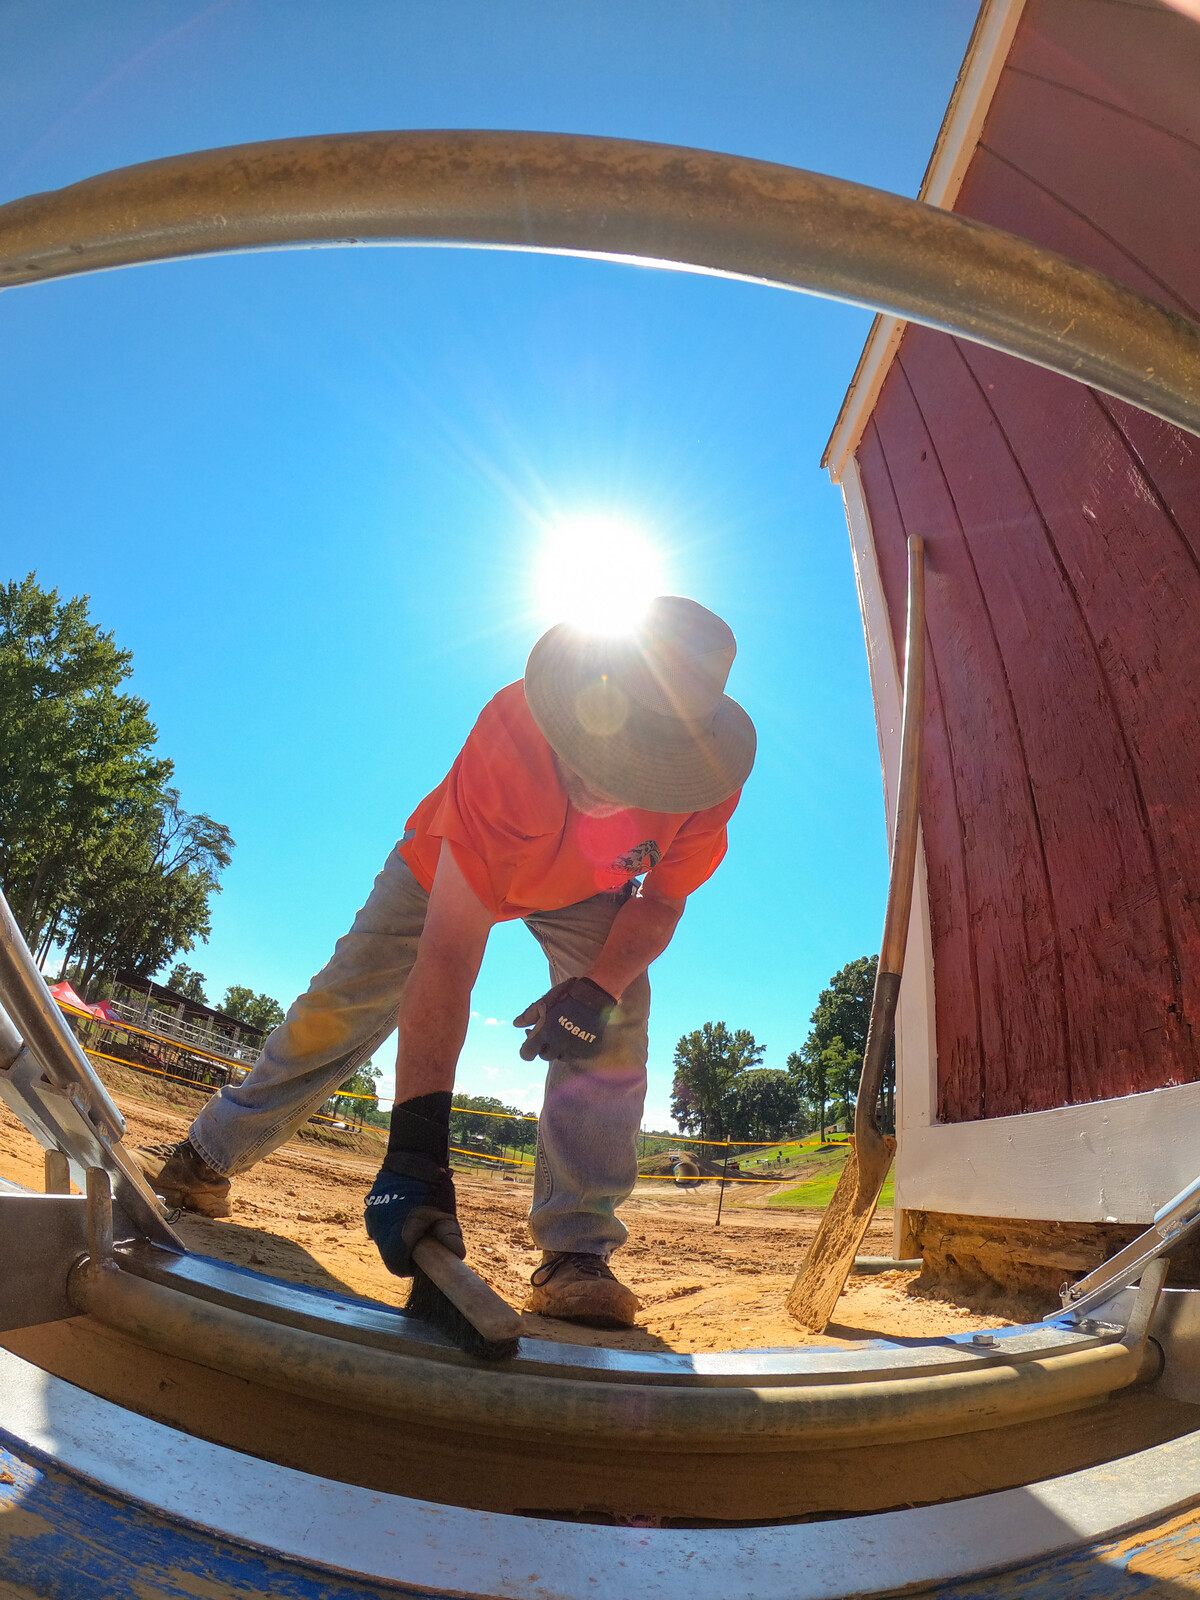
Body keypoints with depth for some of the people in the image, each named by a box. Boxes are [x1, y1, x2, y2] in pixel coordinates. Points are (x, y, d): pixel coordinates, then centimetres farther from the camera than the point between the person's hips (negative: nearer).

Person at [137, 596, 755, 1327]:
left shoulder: (713, 777, -35)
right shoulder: (513, 736, -46)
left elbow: (662, 897, -15)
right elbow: (447, 957, -46)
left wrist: (601, 988, -35)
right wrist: (417, 1147, -47)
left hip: (588, 892, 2)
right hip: (452, 865, -1)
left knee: (611, 1035, -21)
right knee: (338, 1007, -2)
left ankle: (577, 1253, -9)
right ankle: (206, 1163, 19)